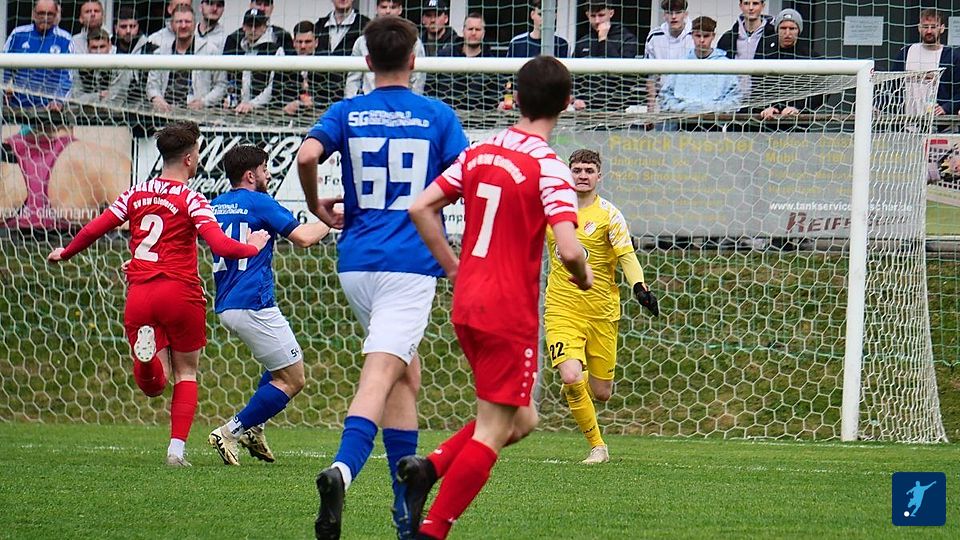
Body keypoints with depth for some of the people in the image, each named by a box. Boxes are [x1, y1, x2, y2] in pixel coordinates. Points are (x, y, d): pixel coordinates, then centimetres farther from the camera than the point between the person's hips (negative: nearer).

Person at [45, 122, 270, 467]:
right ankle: (177, 447, 2)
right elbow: (221, 246, -14)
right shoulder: (191, 200, -4)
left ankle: (146, 351, -31)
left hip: (138, 295, 3)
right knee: (186, 373, 13)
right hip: (179, 293, -3)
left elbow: (93, 230, 12)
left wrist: (65, 253, 30)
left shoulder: (136, 194, 10)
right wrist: (252, 247, 5)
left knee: (154, 386, 3)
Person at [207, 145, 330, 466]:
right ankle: (229, 433, -8)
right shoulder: (259, 203, -8)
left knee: (289, 362, 25)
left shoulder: (214, 206, 14)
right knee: (292, 380, -3)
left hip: (225, 306, 9)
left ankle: (253, 430, 14)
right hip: (254, 305, -9)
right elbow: (304, 237, -12)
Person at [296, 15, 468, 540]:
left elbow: (307, 154, -11)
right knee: (381, 374, -15)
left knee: (405, 375, 17)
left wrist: (318, 206, 6)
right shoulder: (438, 116, 3)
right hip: (410, 262, -4)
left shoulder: (346, 113, 6)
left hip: (355, 261, 4)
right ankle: (343, 468, -40)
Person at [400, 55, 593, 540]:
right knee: (492, 432, -1)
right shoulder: (548, 168, -13)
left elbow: (421, 209, 8)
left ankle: (429, 467, 0)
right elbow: (568, 249, -23)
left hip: (467, 304, 7)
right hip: (511, 313, -7)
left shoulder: (480, 153, 7)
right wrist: (584, 276, -1)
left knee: (521, 419, 19)